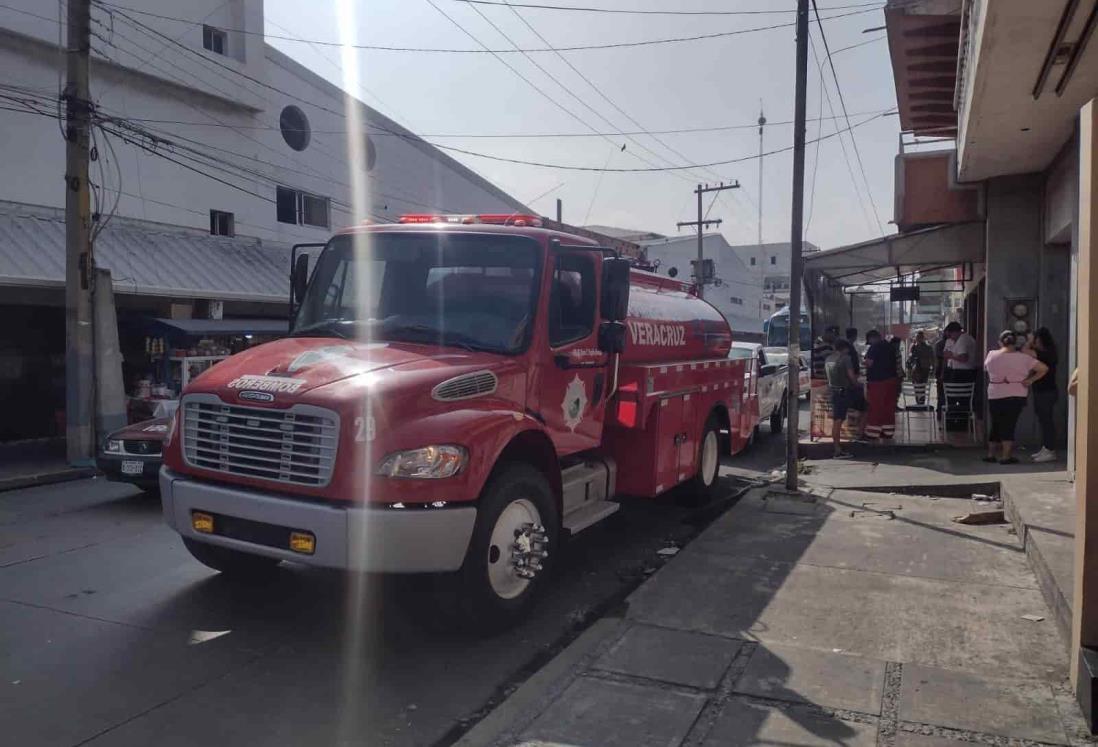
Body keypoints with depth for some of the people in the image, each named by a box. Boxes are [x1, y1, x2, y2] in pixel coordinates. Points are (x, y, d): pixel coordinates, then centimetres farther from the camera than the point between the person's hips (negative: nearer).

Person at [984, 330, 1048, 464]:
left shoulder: (991, 355, -3)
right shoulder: (1022, 358, -6)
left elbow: (986, 368, 15)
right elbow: (1044, 368, -8)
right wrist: (1030, 380, -3)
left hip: (994, 397, 2)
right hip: (1016, 397, -2)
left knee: (996, 425, 14)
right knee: (1009, 425, 3)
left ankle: (990, 454, 20)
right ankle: (1005, 456, 2)